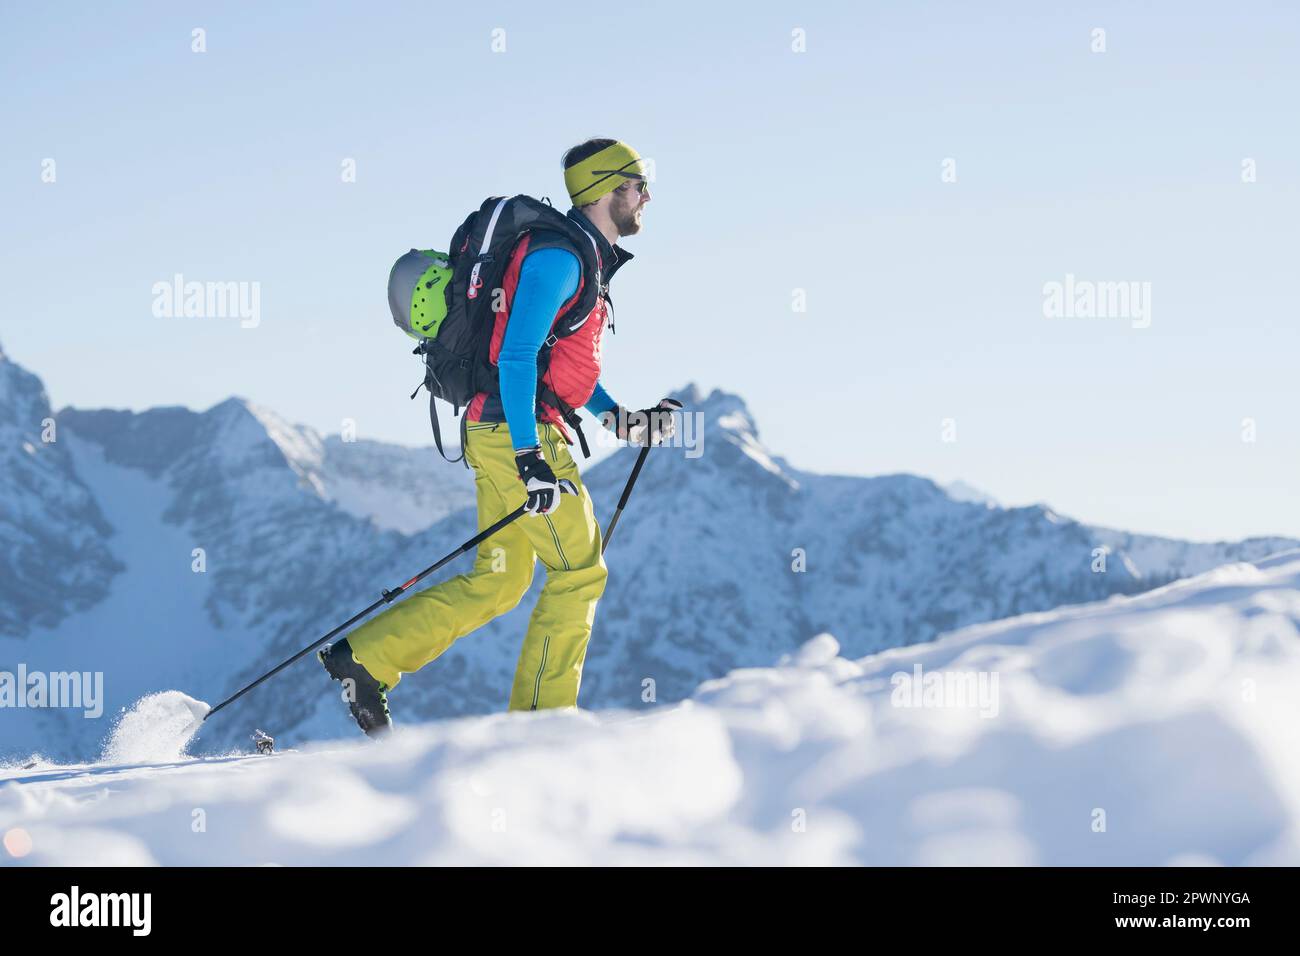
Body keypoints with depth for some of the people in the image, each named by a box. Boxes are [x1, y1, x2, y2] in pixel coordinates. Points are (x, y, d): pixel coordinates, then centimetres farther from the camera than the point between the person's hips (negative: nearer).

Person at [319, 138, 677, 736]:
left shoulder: (584, 260, 19)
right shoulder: (559, 255, -13)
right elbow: (516, 356, -20)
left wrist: (618, 417, 15)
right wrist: (528, 455, -26)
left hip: (507, 433, 10)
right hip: (517, 433, -10)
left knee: (497, 582, 11)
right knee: (579, 571, -3)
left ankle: (365, 659, 10)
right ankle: (540, 721, 0)